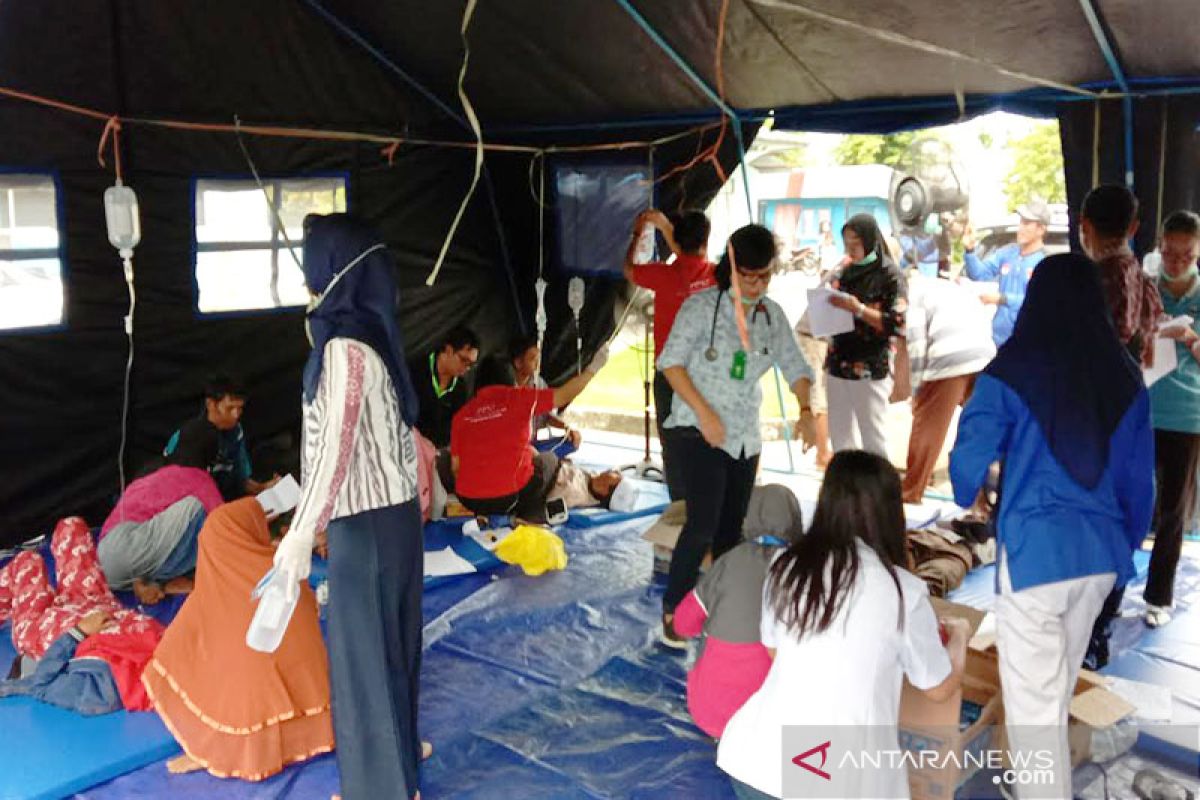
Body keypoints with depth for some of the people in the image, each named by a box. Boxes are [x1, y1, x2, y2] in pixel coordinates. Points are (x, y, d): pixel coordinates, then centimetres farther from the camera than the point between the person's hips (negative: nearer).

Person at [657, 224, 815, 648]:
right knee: (703, 524, -15)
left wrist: (805, 411, -10)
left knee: (731, 528, 11)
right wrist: (703, 412, -20)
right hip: (699, 431, -5)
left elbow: (795, 366, 8)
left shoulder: (772, 315, 6)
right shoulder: (702, 306, -10)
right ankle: (672, 609, 1)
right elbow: (671, 361, -12)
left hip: (745, 436, 5)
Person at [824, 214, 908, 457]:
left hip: (870, 370, -6)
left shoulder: (890, 274, -7)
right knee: (840, 439, 12)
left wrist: (859, 309, -20)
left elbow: (897, 323, -13)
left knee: (874, 441, 1)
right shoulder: (846, 270, 10)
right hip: (837, 365, 6)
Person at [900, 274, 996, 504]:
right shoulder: (953, 288, 33)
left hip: (949, 358, -6)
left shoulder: (912, 293, 10)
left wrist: (916, 391, 3)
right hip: (984, 355, 6)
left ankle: (911, 491, 12)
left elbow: (916, 340, -2)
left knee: (928, 426, 4)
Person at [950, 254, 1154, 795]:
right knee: (1059, 681, 24)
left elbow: (970, 459, -8)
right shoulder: (1125, 375, 2)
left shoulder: (1012, 371, -11)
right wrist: (1127, 545, 20)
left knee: (1033, 697, 3)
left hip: (1034, 550, -6)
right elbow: (1139, 476, 7)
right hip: (1100, 552, 6)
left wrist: (965, 501, 14)